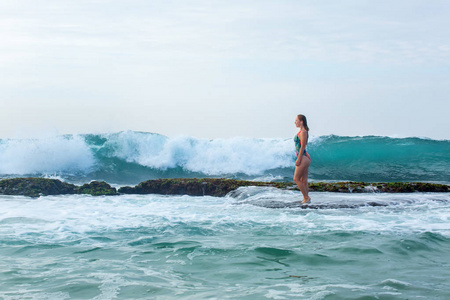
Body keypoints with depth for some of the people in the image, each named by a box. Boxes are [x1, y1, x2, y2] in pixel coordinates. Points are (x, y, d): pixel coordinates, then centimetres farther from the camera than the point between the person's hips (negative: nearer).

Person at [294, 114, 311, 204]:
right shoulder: (301, 132, 14)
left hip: (303, 158, -10)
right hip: (305, 158, 10)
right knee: (303, 180, 9)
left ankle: (306, 198, -4)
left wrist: (298, 159, -18)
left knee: (296, 179, -6)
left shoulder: (303, 132, -15)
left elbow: (303, 147, -18)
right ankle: (306, 198, 12)